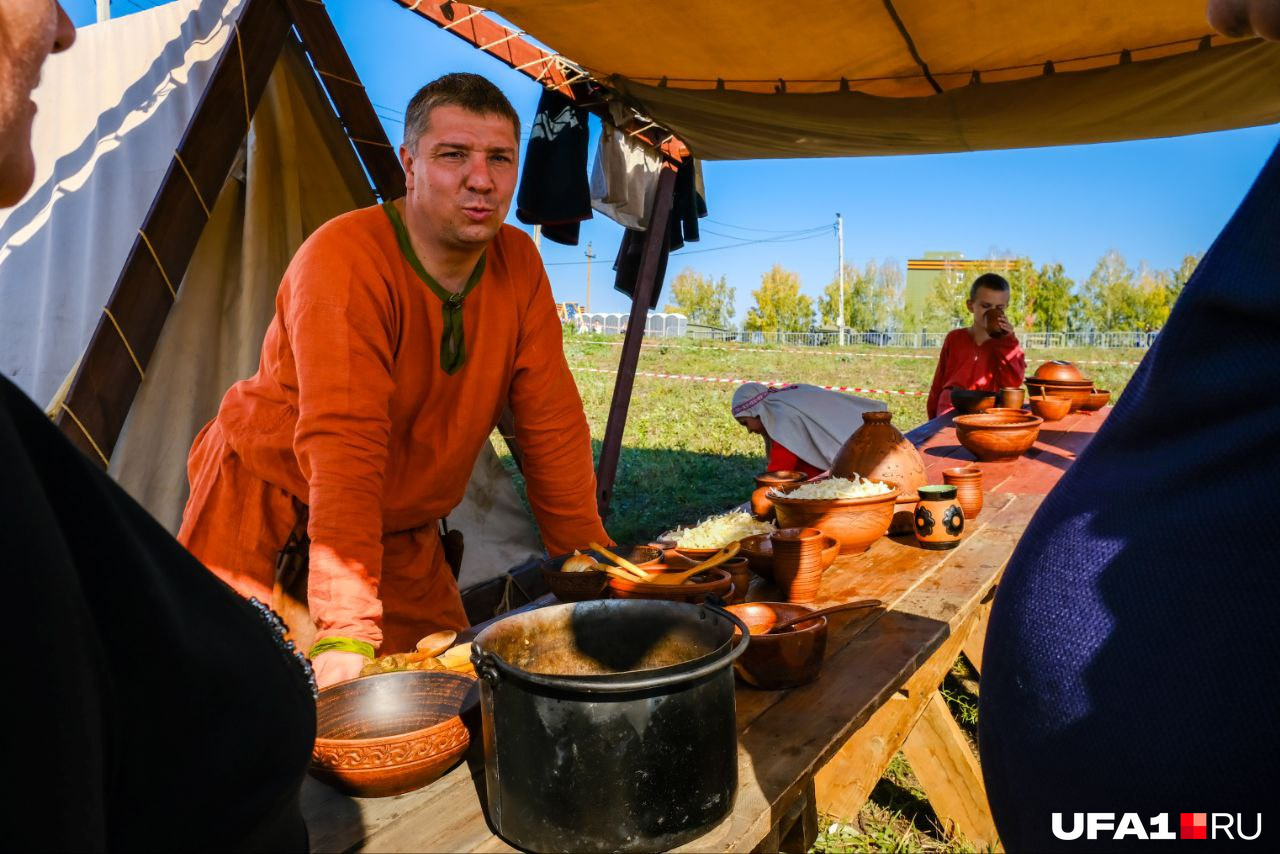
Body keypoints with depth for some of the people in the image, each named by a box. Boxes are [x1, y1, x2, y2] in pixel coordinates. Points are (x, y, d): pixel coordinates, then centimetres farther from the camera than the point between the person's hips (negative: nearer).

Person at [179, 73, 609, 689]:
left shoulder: (519, 263, -9)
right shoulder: (345, 260, -28)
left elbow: (553, 427, -7)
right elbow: (343, 444, -36)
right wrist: (348, 632, -40)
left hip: (401, 528, 5)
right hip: (269, 500, -4)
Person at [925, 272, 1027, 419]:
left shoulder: (1008, 343, 9)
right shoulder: (955, 338, 10)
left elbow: (1012, 384, -5)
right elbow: (938, 384, 14)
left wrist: (1007, 341, -7)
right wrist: (934, 420, 12)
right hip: (950, 415, 0)